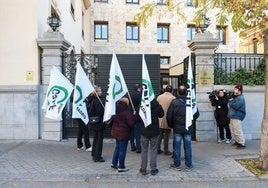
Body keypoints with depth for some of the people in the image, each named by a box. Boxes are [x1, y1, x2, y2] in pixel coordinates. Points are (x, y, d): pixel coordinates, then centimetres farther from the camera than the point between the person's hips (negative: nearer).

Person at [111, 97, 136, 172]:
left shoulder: (115, 109, 3)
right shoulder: (127, 111, -21)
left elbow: (113, 120, 13)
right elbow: (131, 122, -19)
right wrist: (134, 116, -6)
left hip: (116, 131, 8)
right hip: (123, 133, -8)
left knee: (117, 147, 23)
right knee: (122, 150, 4)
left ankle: (114, 163, 32)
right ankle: (121, 167, 14)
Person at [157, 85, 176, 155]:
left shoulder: (159, 97, 2)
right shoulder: (173, 98, -10)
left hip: (160, 120, 4)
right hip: (168, 120, -4)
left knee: (160, 134, 15)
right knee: (166, 135, 6)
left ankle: (158, 149, 20)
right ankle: (166, 150, 15)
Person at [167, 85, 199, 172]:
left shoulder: (174, 102, -10)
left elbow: (169, 116, -8)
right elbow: (196, 114, 1)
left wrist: (171, 125, 8)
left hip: (177, 128, -1)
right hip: (188, 128, 2)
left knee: (177, 146, 8)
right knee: (187, 146, 10)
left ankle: (177, 165, 17)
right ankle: (188, 165, 19)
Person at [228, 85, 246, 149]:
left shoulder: (241, 98, -12)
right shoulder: (235, 97, 18)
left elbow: (236, 106, -22)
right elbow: (231, 105, 18)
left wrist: (230, 102, -7)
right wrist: (231, 101, -1)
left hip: (237, 117, -10)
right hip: (233, 116, 10)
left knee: (238, 131, -9)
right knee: (233, 130, 15)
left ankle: (242, 144, -2)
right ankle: (237, 141, 26)